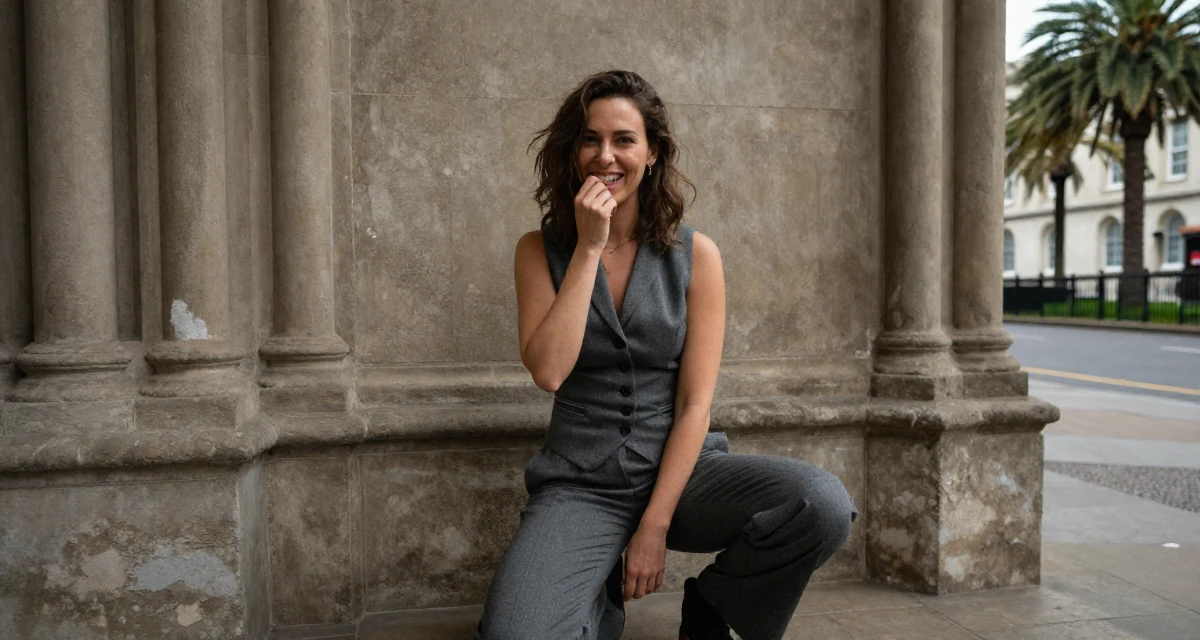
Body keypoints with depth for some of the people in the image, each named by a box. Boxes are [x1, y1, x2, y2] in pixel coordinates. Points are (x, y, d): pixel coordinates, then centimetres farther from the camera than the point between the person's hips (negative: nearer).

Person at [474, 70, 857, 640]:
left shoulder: (695, 255, -1)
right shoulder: (540, 251, 1)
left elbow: (695, 402, -5)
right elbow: (548, 372, -14)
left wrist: (655, 525, -11)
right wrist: (589, 249, -14)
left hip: (679, 469, 1)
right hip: (580, 484, 0)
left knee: (826, 506, -26)